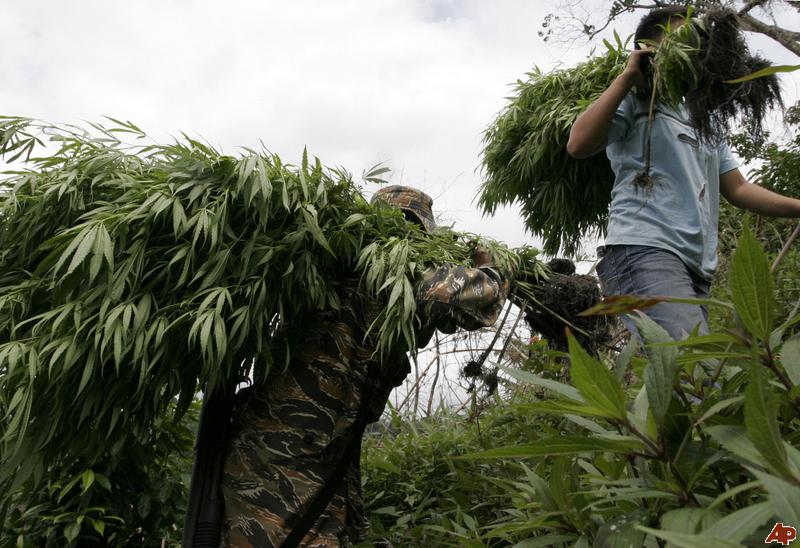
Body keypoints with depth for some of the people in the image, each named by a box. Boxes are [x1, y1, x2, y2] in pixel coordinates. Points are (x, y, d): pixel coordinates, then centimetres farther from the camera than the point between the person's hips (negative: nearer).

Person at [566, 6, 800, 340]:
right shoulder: (634, 101, 10)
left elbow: (737, 189, 28)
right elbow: (578, 145, -9)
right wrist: (627, 77, -2)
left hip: (696, 266, 8)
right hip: (644, 251, -8)